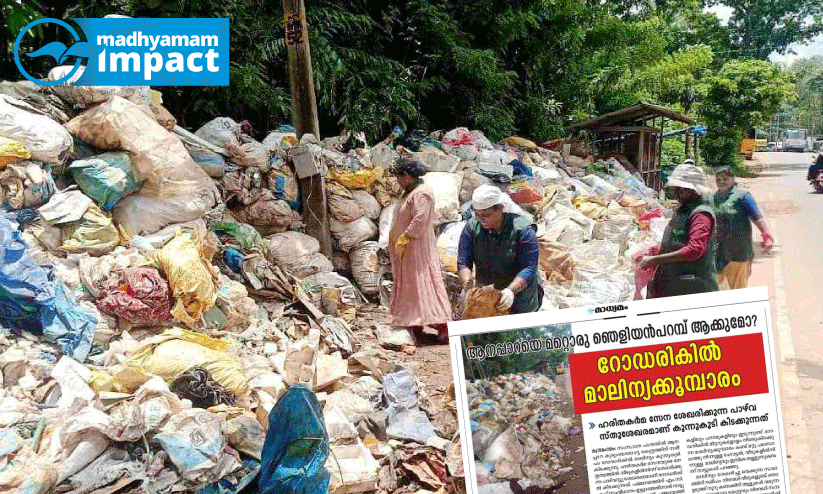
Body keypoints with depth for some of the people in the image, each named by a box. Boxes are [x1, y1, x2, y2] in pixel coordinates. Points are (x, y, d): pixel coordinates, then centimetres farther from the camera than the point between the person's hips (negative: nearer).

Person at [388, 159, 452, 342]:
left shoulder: (421, 194, -17)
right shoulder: (408, 193, 16)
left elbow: (420, 220, -25)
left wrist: (403, 239, -22)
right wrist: (396, 242, 17)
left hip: (417, 248, -10)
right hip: (404, 249, 10)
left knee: (423, 282, -11)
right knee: (408, 283, 13)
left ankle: (442, 325, -10)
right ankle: (415, 322, 21)